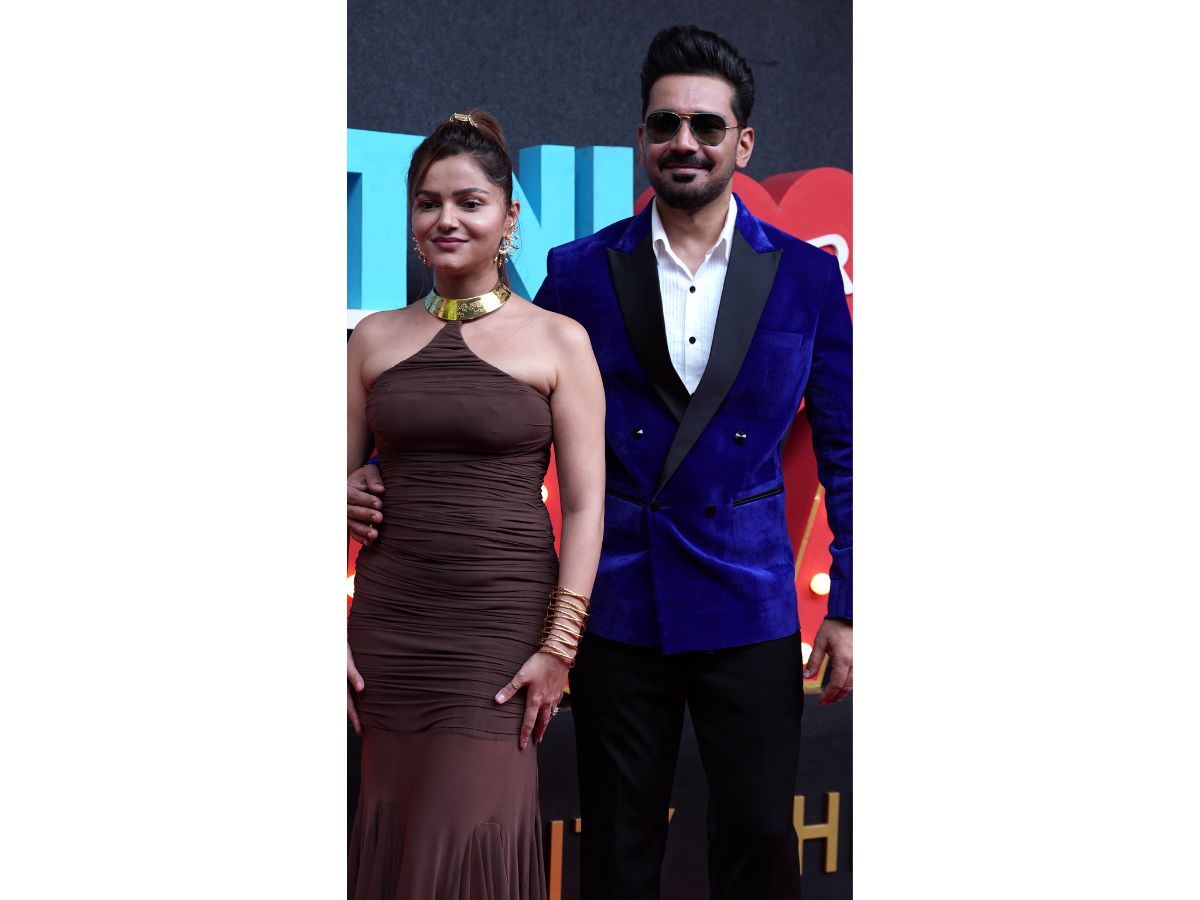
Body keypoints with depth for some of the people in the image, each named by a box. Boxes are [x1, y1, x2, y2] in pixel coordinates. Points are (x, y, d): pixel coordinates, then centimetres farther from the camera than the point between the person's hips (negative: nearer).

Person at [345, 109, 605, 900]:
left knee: (474, 833, -2)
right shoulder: (376, 339, 8)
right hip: (388, 623, 3)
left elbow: (585, 503, -3)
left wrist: (560, 645, -9)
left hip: (503, 625, -3)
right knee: (396, 828, 7)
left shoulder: (559, 340, 0)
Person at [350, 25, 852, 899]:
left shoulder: (807, 277, 2)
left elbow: (843, 451, 4)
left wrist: (847, 609, -1)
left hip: (747, 607, 0)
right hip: (617, 605, 1)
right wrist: (381, 472, -9)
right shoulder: (582, 270, 2)